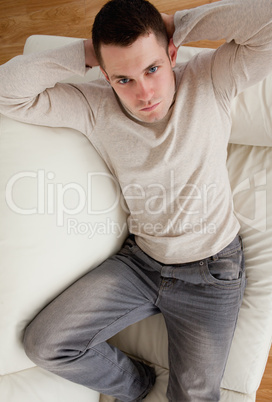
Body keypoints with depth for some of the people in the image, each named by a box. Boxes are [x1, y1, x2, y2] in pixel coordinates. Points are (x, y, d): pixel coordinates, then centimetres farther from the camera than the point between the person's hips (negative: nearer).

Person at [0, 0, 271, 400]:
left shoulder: (210, 82, -13)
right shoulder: (94, 107, -9)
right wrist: (85, 52, -16)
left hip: (211, 272, -2)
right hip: (140, 261, 3)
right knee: (44, 344, -1)